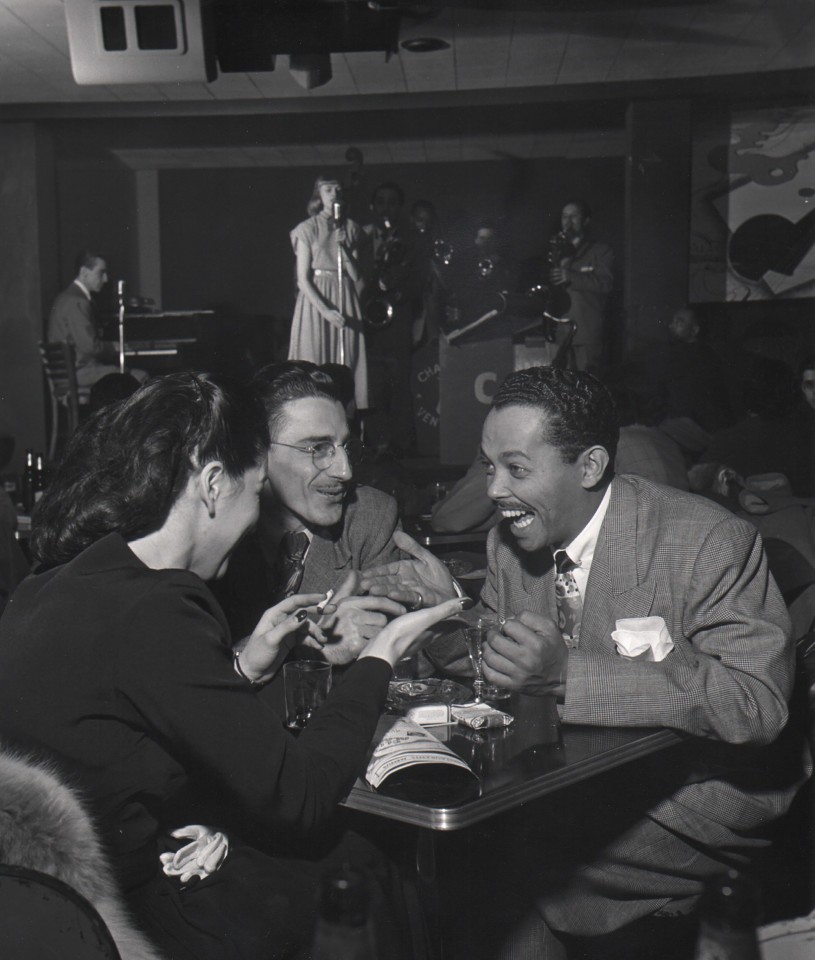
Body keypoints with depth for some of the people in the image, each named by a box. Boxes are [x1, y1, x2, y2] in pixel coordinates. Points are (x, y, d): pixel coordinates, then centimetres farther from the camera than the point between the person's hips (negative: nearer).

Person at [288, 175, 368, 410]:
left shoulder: (351, 228, 11)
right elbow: (303, 279, -6)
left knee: (345, 365, -1)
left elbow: (357, 276, 7)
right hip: (316, 301, -3)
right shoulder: (307, 229, 0)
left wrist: (344, 248, -7)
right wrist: (326, 311, -17)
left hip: (346, 302, 3)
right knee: (314, 367, -6)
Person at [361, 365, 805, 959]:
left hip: (698, 797, -6)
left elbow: (757, 701, -29)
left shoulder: (710, 543, -19)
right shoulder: (511, 541, 0)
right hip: (572, 782, 6)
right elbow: (502, 666, 11)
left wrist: (567, 674, -37)